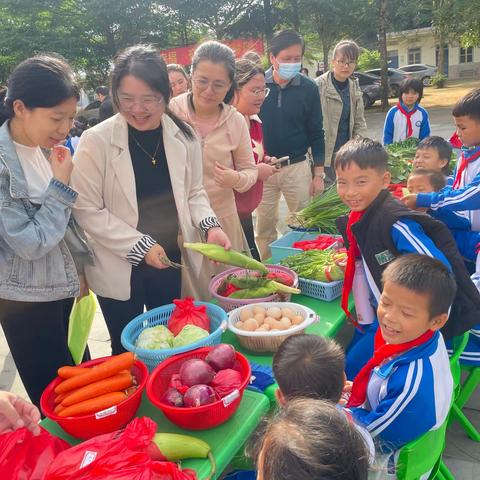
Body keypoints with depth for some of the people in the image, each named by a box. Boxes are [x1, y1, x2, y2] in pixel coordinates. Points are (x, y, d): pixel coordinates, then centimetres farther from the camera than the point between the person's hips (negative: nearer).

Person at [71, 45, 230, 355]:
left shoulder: (183, 137, -5)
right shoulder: (96, 141, -15)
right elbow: (87, 210, -12)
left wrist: (209, 226, -11)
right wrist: (140, 245, -17)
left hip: (171, 262, 3)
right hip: (120, 269, -3)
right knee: (127, 350, 14)